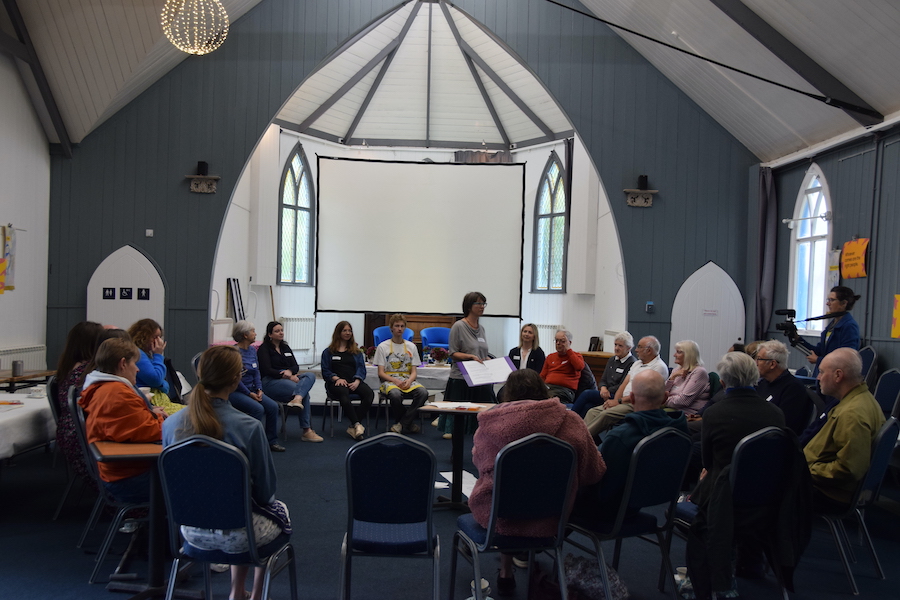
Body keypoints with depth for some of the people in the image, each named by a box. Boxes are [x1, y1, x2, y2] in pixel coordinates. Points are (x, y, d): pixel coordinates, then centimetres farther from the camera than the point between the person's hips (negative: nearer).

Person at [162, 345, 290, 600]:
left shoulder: (171, 424, -11)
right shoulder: (249, 427, -24)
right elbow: (265, 490, -13)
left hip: (191, 531, 5)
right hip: (234, 535, -4)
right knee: (280, 511, 29)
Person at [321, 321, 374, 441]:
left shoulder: (356, 352, 25)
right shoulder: (328, 352, 19)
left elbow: (361, 368, 12)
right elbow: (325, 371, 8)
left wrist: (357, 381, -9)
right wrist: (337, 378, -11)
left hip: (353, 382, 3)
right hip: (336, 383, -3)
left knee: (369, 393, -31)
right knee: (343, 393, -41)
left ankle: (353, 427, -32)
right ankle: (357, 425, -45)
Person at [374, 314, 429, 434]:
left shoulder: (411, 346, 13)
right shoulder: (383, 346, 4)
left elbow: (413, 372, 10)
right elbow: (381, 373, 0)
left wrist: (408, 381, -13)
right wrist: (396, 381, -17)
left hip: (408, 380, 3)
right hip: (389, 381, -3)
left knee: (423, 392, -30)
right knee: (395, 394, -39)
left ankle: (402, 424, -20)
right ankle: (408, 424, -13)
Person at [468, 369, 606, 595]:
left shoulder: (490, 422, -10)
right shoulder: (569, 420, -9)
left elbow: (479, 462, 5)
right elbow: (594, 472, 0)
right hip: (550, 520, 1)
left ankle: (506, 573, 36)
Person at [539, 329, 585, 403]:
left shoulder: (576, 356, 15)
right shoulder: (550, 357, 28)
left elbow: (579, 367, -11)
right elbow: (542, 377, 25)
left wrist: (568, 349, -1)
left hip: (564, 389, -4)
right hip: (547, 386, 4)